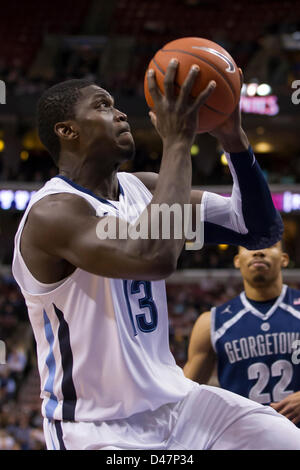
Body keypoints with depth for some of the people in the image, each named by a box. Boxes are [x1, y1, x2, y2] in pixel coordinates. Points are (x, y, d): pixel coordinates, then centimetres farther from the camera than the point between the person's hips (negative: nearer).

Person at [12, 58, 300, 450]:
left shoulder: (142, 188, 5)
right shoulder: (52, 212, -19)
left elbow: (263, 230, 4)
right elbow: (155, 257, -37)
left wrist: (234, 140, -10)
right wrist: (177, 141, -28)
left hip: (173, 400, 7)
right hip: (97, 428, -7)